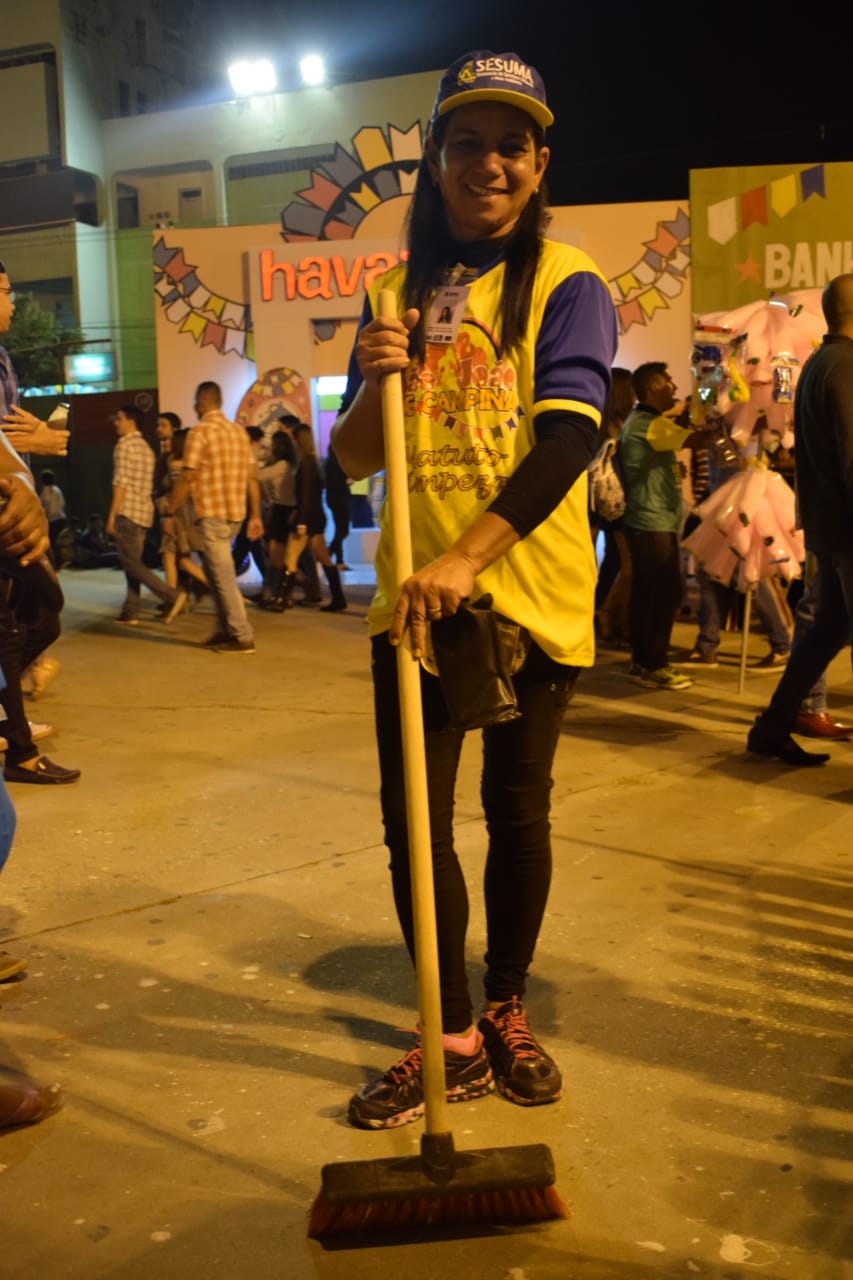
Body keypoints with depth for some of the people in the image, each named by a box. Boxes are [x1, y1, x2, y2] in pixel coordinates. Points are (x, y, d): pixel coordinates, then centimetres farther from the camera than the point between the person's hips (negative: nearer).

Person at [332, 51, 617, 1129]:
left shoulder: (567, 284, -4)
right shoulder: (397, 291, 8)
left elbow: (569, 437, -19)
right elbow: (351, 460, 8)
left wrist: (468, 557, -31)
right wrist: (373, 385, -14)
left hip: (531, 596, -3)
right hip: (413, 597, 3)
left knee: (518, 810, 10)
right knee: (414, 820, 3)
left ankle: (507, 1011, 30)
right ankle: (454, 1037, 20)